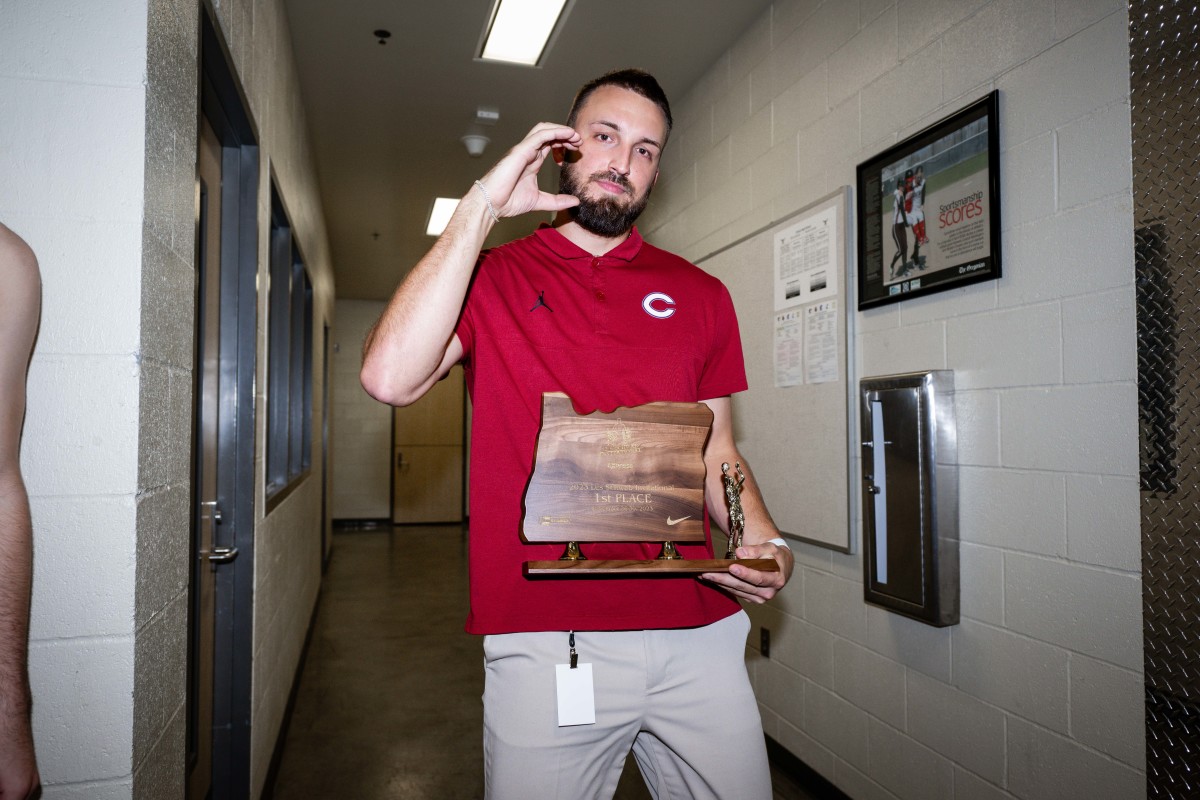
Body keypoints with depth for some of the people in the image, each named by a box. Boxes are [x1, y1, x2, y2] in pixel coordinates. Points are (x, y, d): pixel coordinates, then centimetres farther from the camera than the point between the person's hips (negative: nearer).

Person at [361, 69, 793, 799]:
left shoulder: (699, 295, 11)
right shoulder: (491, 278, 4)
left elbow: (716, 452, 14)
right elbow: (390, 378, -15)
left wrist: (762, 540, -6)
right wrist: (482, 208, -13)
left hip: (697, 635, 3)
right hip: (543, 642, -2)